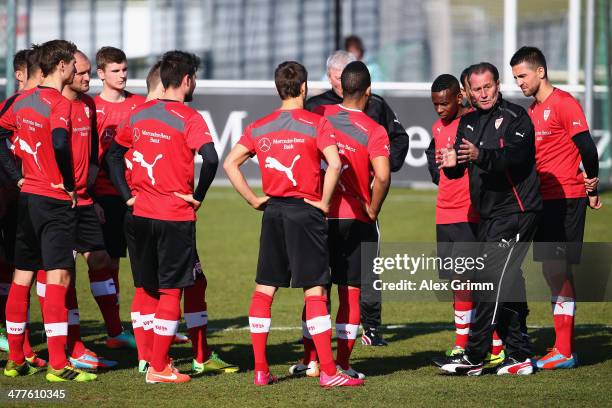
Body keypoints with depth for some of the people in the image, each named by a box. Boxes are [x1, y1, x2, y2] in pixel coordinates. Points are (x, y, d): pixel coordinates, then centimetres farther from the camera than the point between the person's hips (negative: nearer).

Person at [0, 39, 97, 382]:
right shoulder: (59, 103, -14)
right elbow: (59, 143, -29)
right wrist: (67, 184, -15)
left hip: (28, 196, 8)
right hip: (56, 200, -8)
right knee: (58, 278, -8)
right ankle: (58, 365, -11)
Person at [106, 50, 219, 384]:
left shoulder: (139, 114, 8)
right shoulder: (188, 118, -10)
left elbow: (113, 153, 16)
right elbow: (210, 159, -23)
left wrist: (128, 194, 14)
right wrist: (198, 196, -8)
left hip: (141, 214, 6)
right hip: (176, 216, -6)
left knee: (148, 290, 16)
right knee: (171, 292, 1)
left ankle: (152, 358, 22)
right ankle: (158, 367, 0)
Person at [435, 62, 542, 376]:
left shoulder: (515, 117, -7)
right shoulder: (468, 123, 15)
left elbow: (516, 155, -24)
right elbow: (457, 170, 8)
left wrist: (481, 155, -40)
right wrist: (452, 164, -16)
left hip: (515, 212, -8)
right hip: (489, 215, 8)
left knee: (489, 281, -13)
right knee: (507, 285, 10)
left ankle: (474, 357, -14)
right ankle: (519, 356, 15)